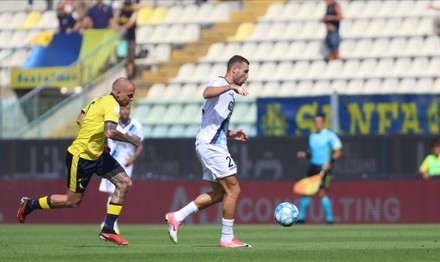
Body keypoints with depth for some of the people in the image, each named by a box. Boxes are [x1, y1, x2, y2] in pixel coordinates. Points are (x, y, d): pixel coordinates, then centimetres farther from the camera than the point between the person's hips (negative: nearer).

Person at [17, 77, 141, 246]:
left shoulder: (99, 100, 8)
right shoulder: (111, 105, -20)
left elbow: (79, 120, 16)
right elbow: (110, 132, -35)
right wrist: (131, 139, -19)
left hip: (97, 154, 10)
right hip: (81, 157, -10)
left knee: (124, 183, -2)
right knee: (73, 201, 5)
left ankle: (108, 230, 1)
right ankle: (29, 205, 25)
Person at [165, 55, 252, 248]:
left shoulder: (228, 92, 22)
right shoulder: (220, 83, -9)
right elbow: (207, 93, -35)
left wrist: (230, 134, 17)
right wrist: (231, 86, -43)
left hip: (213, 145, 10)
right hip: (211, 145, -10)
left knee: (219, 193, 12)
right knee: (233, 189, -7)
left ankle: (177, 217, 12)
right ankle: (227, 238, 0)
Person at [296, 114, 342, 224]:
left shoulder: (330, 135, -6)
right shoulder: (312, 136, 15)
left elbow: (338, 152, -9)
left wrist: (330, 162, -21)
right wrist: (304, 154, 5)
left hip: (324, 168, -6)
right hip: (313, 166, 6)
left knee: (322, 193, -13)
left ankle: (329, 218, -3)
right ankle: (301, 216, 15)